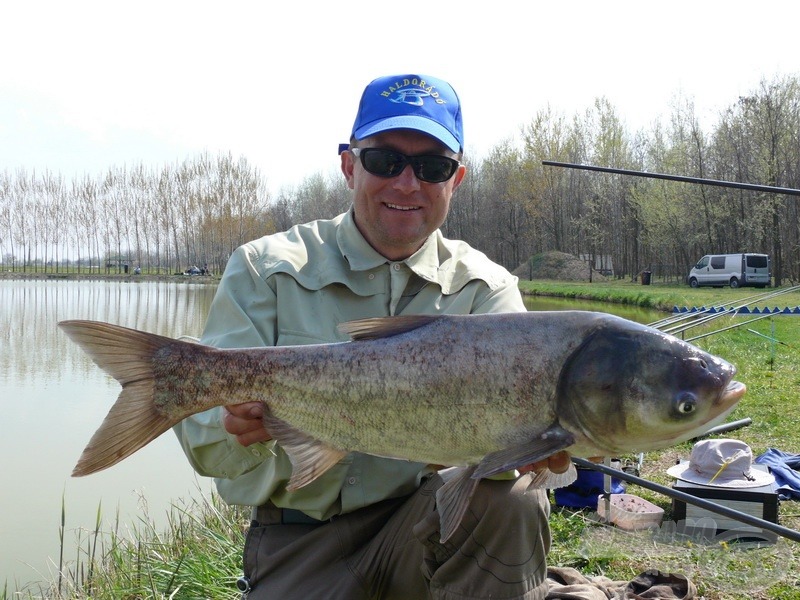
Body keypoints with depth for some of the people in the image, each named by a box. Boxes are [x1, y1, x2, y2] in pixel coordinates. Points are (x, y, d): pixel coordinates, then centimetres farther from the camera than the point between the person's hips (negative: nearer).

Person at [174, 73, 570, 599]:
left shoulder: (485, 289, 0)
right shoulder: (266, 271, -4)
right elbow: (202, 431, -11)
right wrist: (240, 429, -35)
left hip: (429, 527, 1)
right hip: (297, 548, -1)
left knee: (509, 502, -27)